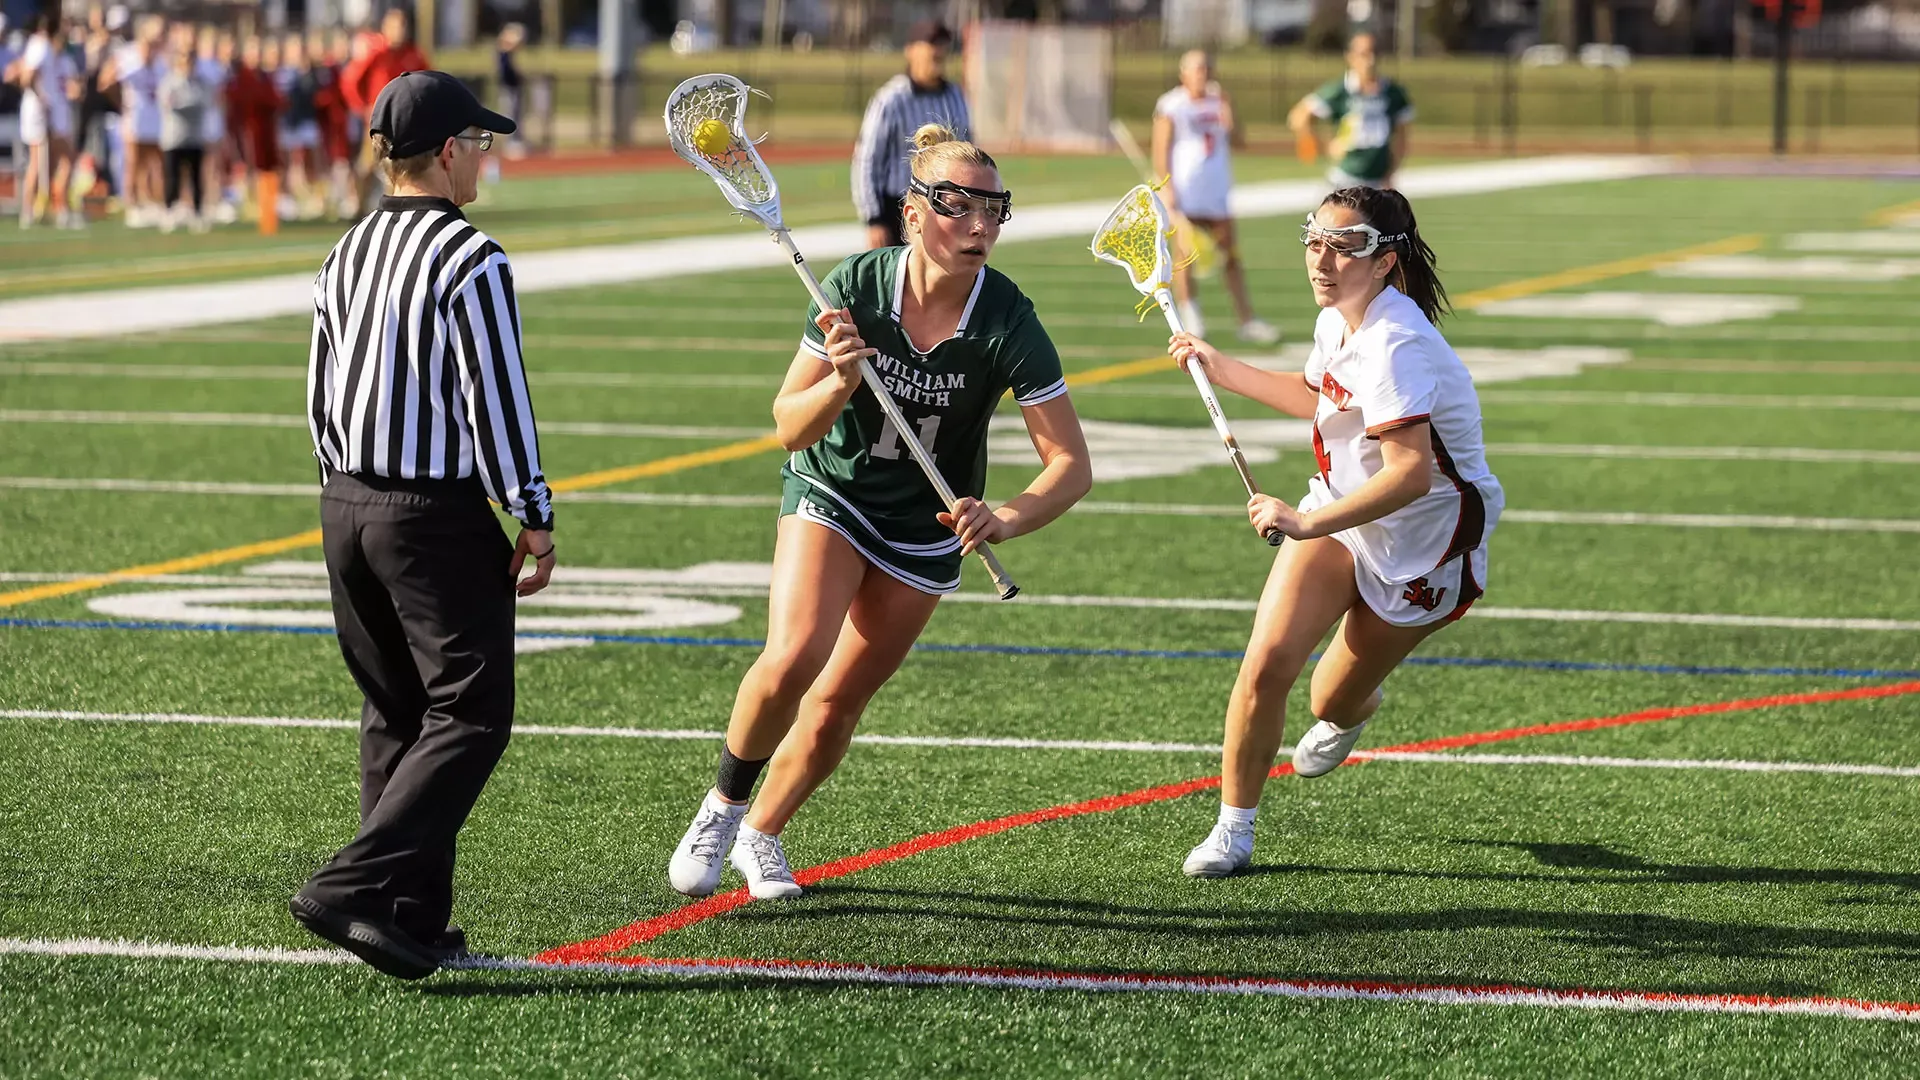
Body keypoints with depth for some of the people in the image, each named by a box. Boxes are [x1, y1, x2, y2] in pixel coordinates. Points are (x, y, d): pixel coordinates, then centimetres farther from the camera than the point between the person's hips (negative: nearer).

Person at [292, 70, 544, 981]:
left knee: (395, 715, 15)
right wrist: (534, 516, -8)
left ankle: (413, 919, 14)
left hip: (346, 506, 8)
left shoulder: (347, 254, 10)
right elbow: (495, 398, -15)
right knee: (469, 716, -4)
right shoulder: (470, 262, -14)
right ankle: (355, 887, -17)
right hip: (439, 517, -8)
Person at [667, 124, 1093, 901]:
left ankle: (762, 834, 32)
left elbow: (1071, 465, -21)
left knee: (836, 704, 5)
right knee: (792, 660, -24)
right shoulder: (855, 288, -21)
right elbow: (790, 428, -15)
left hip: (929, 525, 1)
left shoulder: (1007, 324, -23)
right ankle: (722, 806, 1)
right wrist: (840, 381, -36)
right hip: (832, 492, -1)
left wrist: (1005, 520, -39)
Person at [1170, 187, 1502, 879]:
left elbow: (1411, 472, -41)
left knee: (1334, 703, 9)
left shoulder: (1396, 347, -31)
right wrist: (1222, 370, 21)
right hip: (1339, 514, 6)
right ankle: (1233, 828, 1)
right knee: (1267, 661, -14)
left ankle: (1349, 710, 50)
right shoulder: (1337, 320, -2)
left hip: (1422, 543, -6)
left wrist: (1309, 524, -44)